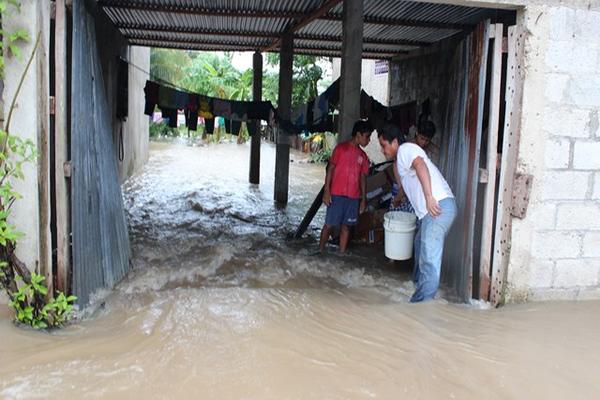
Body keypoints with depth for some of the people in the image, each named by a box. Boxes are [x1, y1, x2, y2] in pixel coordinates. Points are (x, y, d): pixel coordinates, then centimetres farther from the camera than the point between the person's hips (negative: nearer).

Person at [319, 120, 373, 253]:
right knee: (329, 224, -1)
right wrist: (326, 190, -11)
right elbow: (330, 169, -4)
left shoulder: (363, 156, 13)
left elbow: (363, 177, 14)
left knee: (346, 226, 8)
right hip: (337, 194, -5)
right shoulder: (341, 148, -3)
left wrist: (363, 199, 10)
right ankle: (320, 250, 13)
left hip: (354, 197, 5)